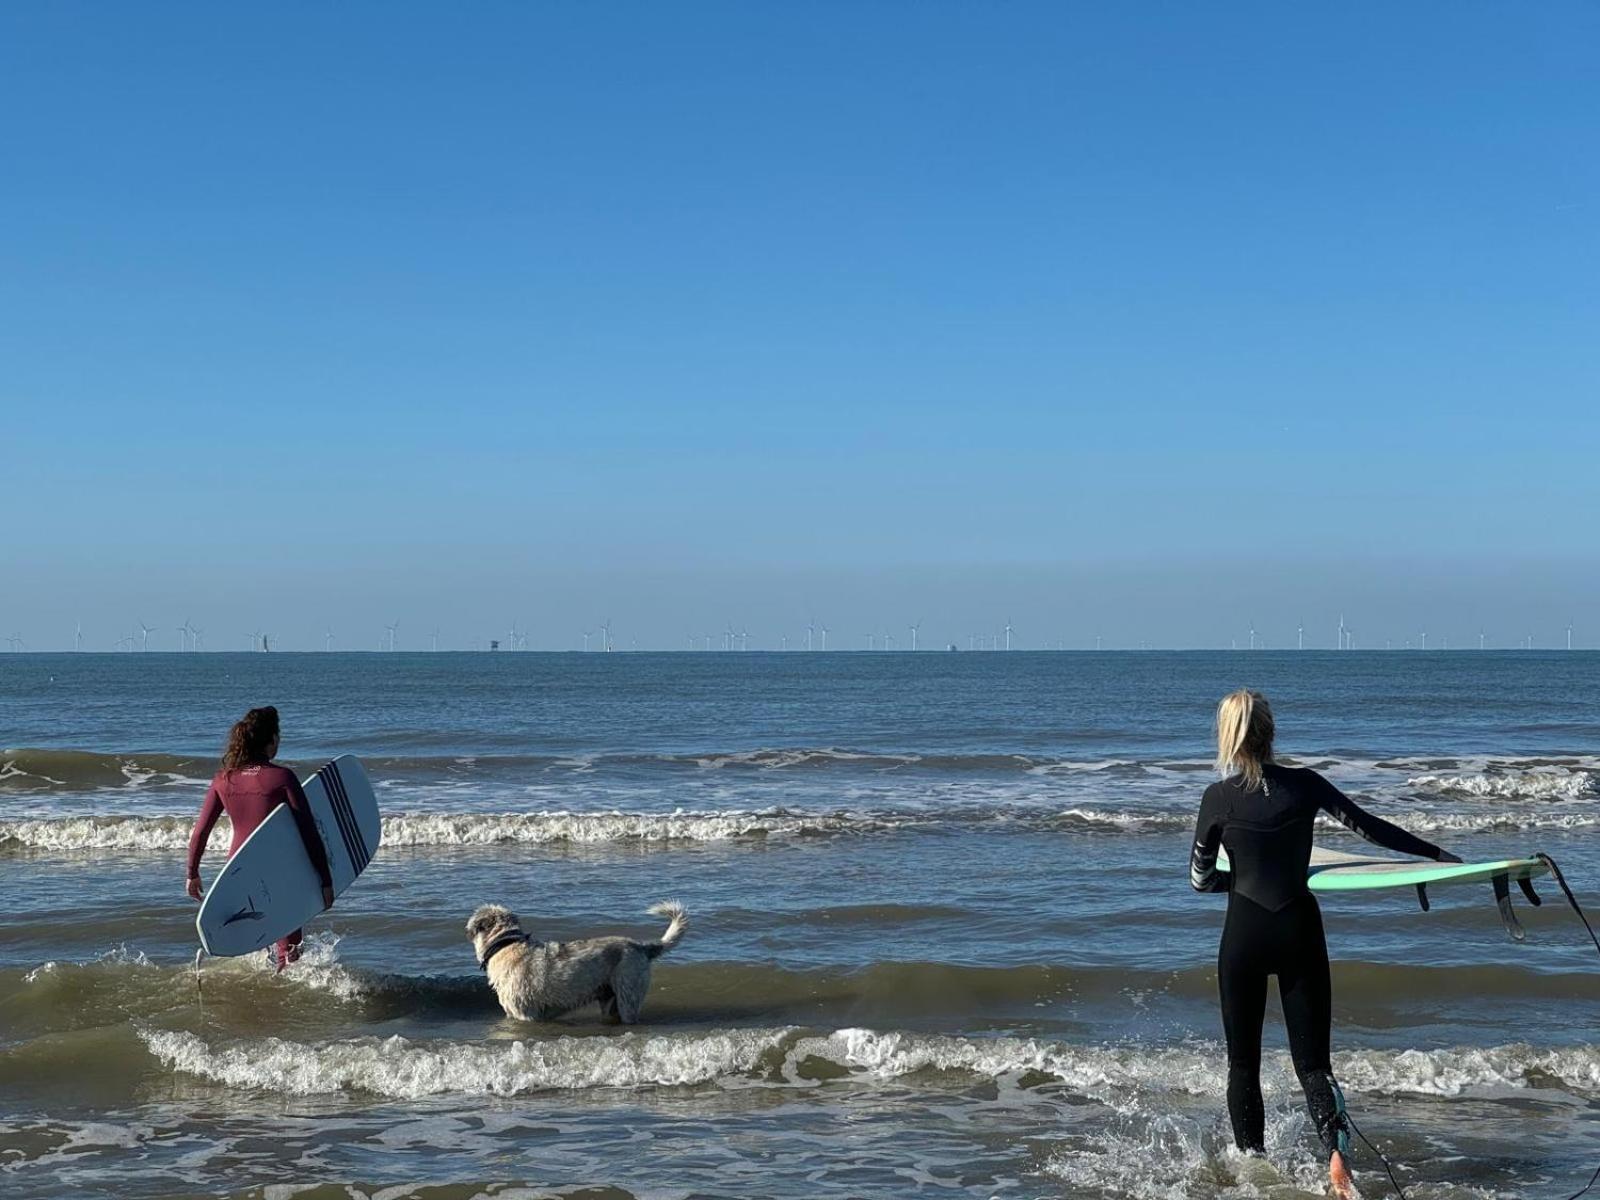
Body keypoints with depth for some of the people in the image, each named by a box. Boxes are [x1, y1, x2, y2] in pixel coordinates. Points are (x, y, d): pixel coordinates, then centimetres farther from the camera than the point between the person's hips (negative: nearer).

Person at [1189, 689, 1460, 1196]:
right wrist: (1437, 854, 13)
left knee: (1243, 1060, 13)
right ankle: (1337, 1151, -18)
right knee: (1312, 1060, 5)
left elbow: (1201, 879, 2)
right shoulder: (1304, 784, -1)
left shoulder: (1219, 797, -5)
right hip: (1299, 930, 2)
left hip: (1244, 933, -1)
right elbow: (1369, 827, 4)